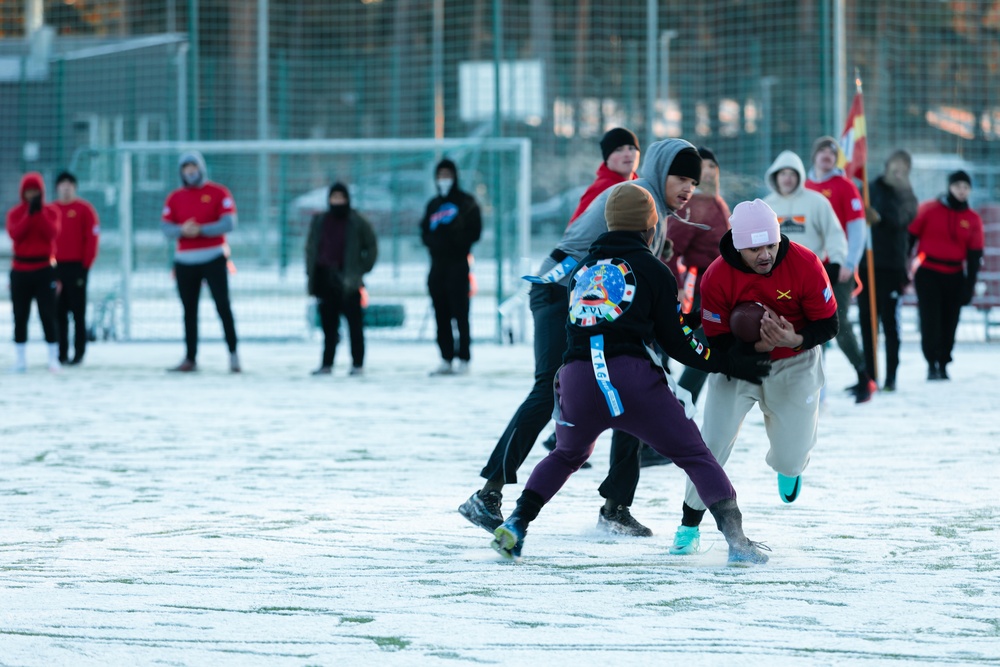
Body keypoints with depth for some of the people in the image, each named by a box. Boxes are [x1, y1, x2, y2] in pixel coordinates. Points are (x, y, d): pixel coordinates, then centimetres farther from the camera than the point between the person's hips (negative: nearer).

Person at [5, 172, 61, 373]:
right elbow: (15, 234, -14)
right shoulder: (15, 213, 4)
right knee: (20, 316, 3)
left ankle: (53, 358, -1)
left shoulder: (50, 212, 3)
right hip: (20, 271, 1)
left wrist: (40, 212, -20)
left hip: (44, 269, -1)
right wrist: (30, 213, -20)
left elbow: (51, 233, -14)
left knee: (48, 314, -6)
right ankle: (20, 359, 8)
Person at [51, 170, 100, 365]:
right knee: (58, 312, 3)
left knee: (78, 312, -2)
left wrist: (86, 264, -9)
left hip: (76, 267, -4)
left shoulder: (84, 209, 0)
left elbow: (93, 237, -4)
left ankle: (78, 353, 0)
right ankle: (61, 353, 7)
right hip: (55, 267, 4)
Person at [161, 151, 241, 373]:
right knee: (189, 310, 6)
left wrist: (201, 230, -20)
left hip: (214, 259, -3)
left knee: (223, 305, -8)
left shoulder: (218, 193, 0)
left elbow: (229, 223, -9)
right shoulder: (175, 198, 9)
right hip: (185, 261, 3)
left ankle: (233, 353, -4)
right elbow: (165, 227, 2)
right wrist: (181, 230, -20)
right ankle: (190, 358, 10)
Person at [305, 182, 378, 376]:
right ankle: (327, 363, 9)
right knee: (328, 324, 6)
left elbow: (371, 247, 4)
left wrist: (361, 269, -2)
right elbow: (311, 248, 17)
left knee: (355, 323, -1)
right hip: (325, 279, 4)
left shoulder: (357, 223, -2)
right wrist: (311, 273, 8)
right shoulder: (320, 222, 10)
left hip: (348, 281, -4)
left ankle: (357, 363, 4)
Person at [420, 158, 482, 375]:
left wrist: (454, 239, -14)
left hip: (458, 265, -6)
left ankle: (464, 359, -7)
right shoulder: (433, 204, 19)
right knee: (441, 316, 5)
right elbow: (424, 231, 17)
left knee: (460, 314, -8)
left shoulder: (466, 202, 2)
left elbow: (474, 231, -4)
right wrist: (432, 241, -3)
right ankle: (446, 360, 8)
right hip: (437, 265, 6)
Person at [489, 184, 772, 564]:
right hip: (632, 378, -4)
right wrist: (735, 365, 12)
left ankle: (515, 526, 14)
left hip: (577, 377, 4)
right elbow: (677, 342, 6)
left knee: (567, 455, 30)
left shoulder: (583, 269, 22)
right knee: (693, 454, 7)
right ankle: (736, 539, -5)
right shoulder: (651, 269, 8)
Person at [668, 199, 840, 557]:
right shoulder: (716, 278, -23)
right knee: (712, 443, -13)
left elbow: (829, 324, -15)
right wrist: (756, 345, -37)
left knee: (791, 456, 3)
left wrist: (795, 339, -36)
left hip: (793, 365, 0)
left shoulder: (805, 265, -23)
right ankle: (689, 526, 5)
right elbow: (718, 342, -17)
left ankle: (788, 466, 45)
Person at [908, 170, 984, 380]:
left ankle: (943, 365, 13)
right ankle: (932, 363, -5)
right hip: (928, 274, -3)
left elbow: (974, 256, 8)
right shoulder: (928, 210, -1)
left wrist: (969, 286, 2)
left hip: (954, 276, 3)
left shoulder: (973, 220, 6)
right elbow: (910, 237, 2)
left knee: (949, 323, 3)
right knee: (930, 319, -10)